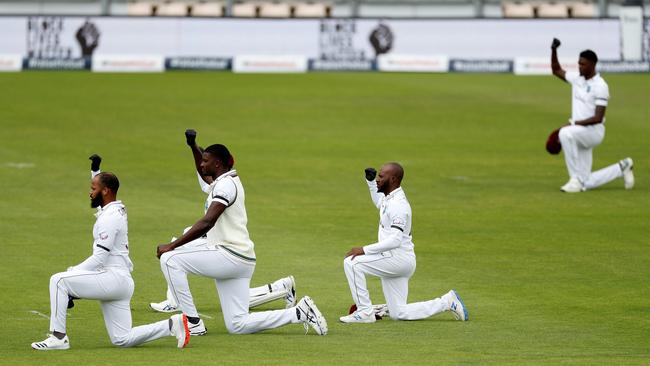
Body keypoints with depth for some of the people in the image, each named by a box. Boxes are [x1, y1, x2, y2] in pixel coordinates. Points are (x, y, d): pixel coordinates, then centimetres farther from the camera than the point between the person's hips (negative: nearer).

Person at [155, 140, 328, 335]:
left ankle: (192, 321, -13)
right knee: (237, 325, 7)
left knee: (170, 259, -13)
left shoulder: (225, 184, -11)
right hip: (239, 261, 10)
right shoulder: (230, 180, 19)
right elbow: (204, 173, 41)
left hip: (230, 255, -10)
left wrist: (171, 246, -23)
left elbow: (207, 222, -23)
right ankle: (299, 313, 7)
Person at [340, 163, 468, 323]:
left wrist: (365, 250, -30)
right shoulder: (388, 198, 11)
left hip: (399, 258, -10)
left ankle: (365, 311, -14)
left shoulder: (398, 205, -19)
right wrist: (370, 181, 23)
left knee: (352, 262, -20)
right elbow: (379, 202, 38)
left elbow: (395, 240, -28)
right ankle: (447, 302, 18)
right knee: (398, 314, 10)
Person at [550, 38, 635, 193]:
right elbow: (556, 70, 21)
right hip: (580, 134, 7)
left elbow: (598, 118, -19)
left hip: (593, 131, -7)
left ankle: (576, 179, -30)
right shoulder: (577, 78, 8)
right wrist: (554, 50, 4)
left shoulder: (600, 86, -15)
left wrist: (574, 123, -26)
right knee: (587, 183, 5)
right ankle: (622, 168, 29)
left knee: (565, 133, -38)